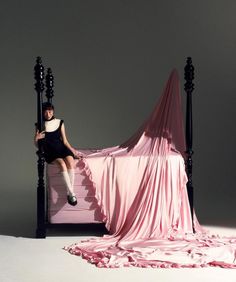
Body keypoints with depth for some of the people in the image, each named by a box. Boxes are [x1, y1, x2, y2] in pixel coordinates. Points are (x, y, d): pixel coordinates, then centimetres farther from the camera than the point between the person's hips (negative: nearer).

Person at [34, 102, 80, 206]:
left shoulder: (60, 123, 9)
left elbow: (65, 141, 11)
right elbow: (37, 145, 9)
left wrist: (72, 150, -2)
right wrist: (36, 138, -11)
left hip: (62, 148, 2)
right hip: (50, 152, -2)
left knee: (70, 162, -31)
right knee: (62, 164, -33)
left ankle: (69, 193, -26)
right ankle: (72, 193, -31)